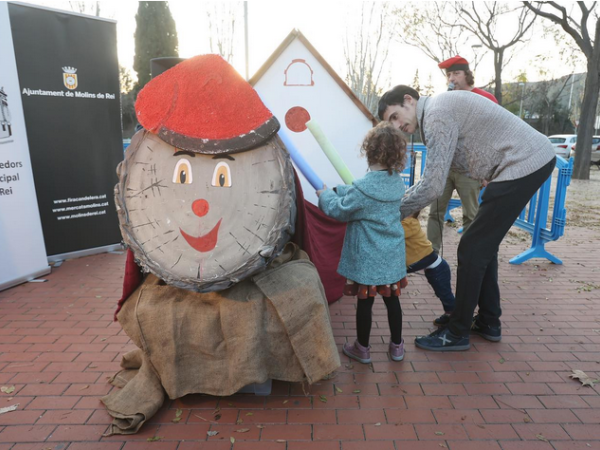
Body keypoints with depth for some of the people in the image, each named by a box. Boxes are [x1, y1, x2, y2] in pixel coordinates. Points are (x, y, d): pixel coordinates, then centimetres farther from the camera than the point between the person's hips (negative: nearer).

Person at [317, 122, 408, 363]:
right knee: (392, 298, 17)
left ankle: (362, 348, 26)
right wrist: (337, 190, 16)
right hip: (392, 256, 6)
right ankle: (396, 346, 32)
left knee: (364, 301, 8)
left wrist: (325, 194, 10)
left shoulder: (362, 188, -22)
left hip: (366, 259, -6)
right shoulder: (397, 182, 1)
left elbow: (339, 210, -8)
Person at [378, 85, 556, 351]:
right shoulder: (439, 110, 15)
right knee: (483, 245, 16)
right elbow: (437, 174, 21)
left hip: (523, 165, -10)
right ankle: (488, 322, 27)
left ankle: (457, 334, 7)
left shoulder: (437, 113, -16)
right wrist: (408, 200, 12)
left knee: (472, 249, -5)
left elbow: (433, 186, -22)